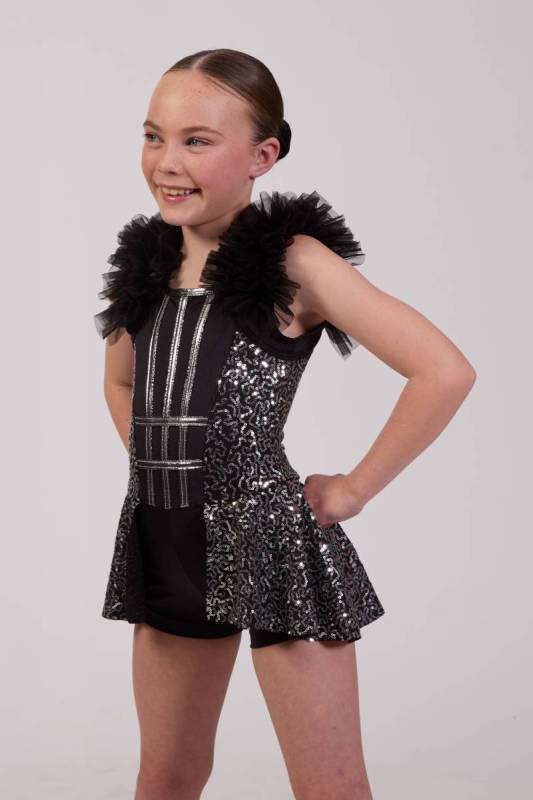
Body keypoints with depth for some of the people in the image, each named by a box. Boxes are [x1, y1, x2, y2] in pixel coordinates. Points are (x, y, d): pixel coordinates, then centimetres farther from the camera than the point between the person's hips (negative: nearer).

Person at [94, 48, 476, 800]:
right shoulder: (147, 260, 6)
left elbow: (445, 371, -18)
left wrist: (353, 490, -13)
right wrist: (159, 463, 12)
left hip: (272, 541, -6)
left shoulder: (291, 262, -13)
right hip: (165, 542, 6)